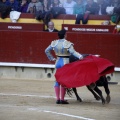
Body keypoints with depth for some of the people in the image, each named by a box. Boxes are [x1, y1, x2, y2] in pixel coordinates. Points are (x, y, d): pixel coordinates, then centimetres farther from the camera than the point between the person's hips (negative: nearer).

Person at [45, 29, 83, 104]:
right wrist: (80, 56, -37)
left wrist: (51, 58, 17)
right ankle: (62, 99, 1)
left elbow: (47, 51, 11)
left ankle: (58, 99, 9)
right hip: (65, 62, -5)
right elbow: (73, 52, -27)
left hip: (58, 62, 5)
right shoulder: (67, 44, -14)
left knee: (57, 80, 12)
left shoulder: (54, 43, 4)